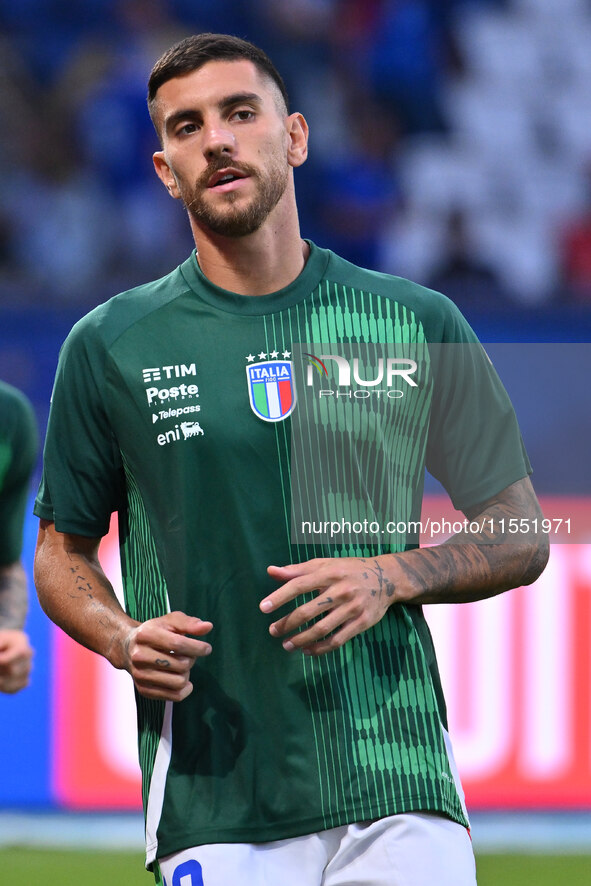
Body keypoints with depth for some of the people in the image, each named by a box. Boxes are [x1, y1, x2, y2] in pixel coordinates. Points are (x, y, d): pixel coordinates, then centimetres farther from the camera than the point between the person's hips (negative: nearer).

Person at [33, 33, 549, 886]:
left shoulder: (420, 325, 7)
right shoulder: (110, 345, 7)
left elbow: (521, 538, 12)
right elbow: (62, 551, 15)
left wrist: (392, 576, -7)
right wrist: (125, 640, -7)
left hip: (399, 781, 0)